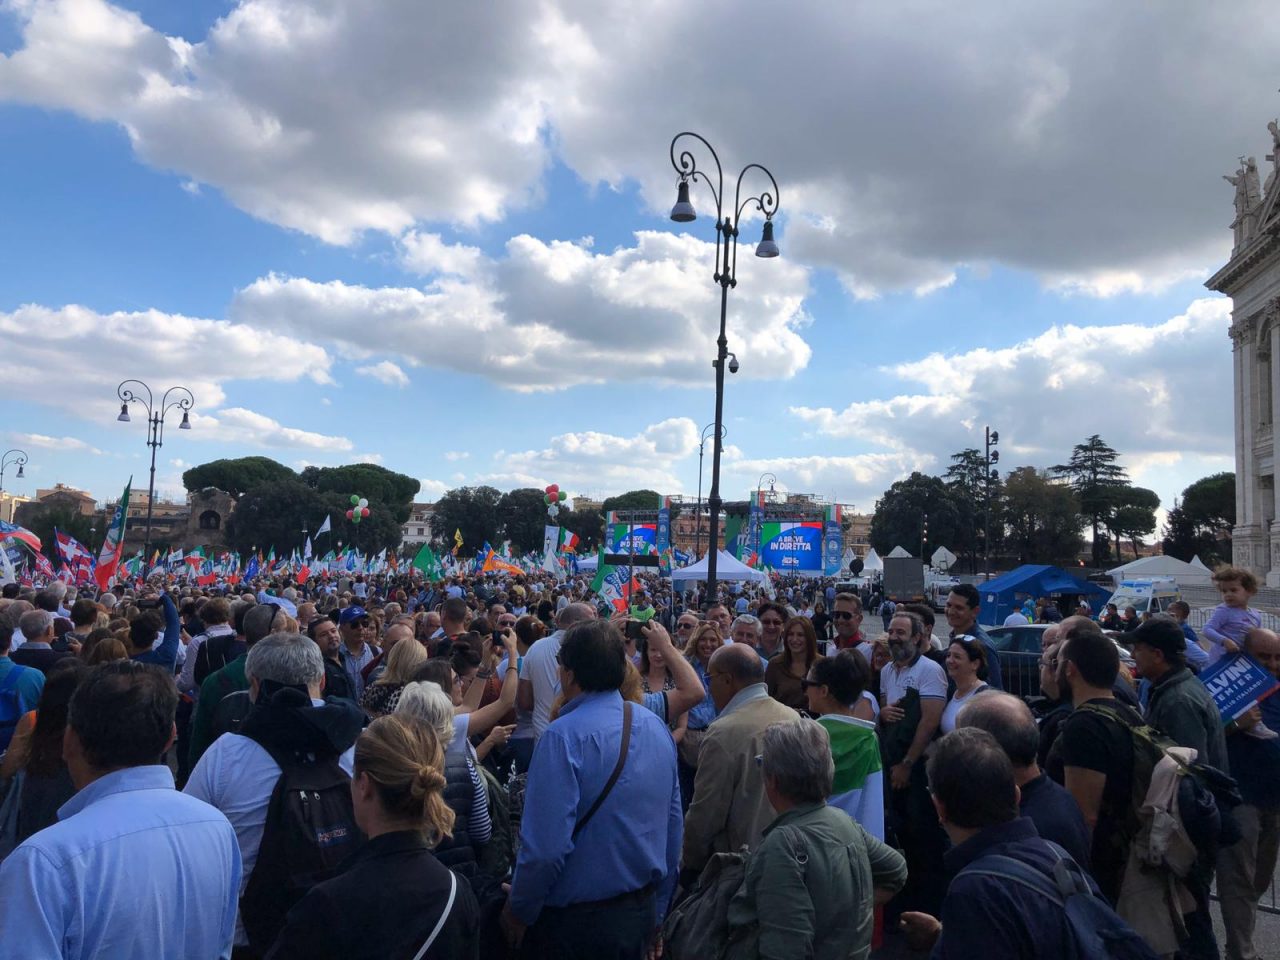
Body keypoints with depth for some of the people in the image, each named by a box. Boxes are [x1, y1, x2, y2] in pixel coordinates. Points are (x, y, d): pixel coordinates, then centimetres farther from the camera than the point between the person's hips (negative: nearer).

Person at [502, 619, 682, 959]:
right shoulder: (657, 727, -2)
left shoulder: (564, 736, -22)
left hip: (577, 921, -6)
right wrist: (656, 910, 15)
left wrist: (519, 912, -8)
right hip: (642, 914, 6)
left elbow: (546, 845, -25)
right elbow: (674, 829, 3)